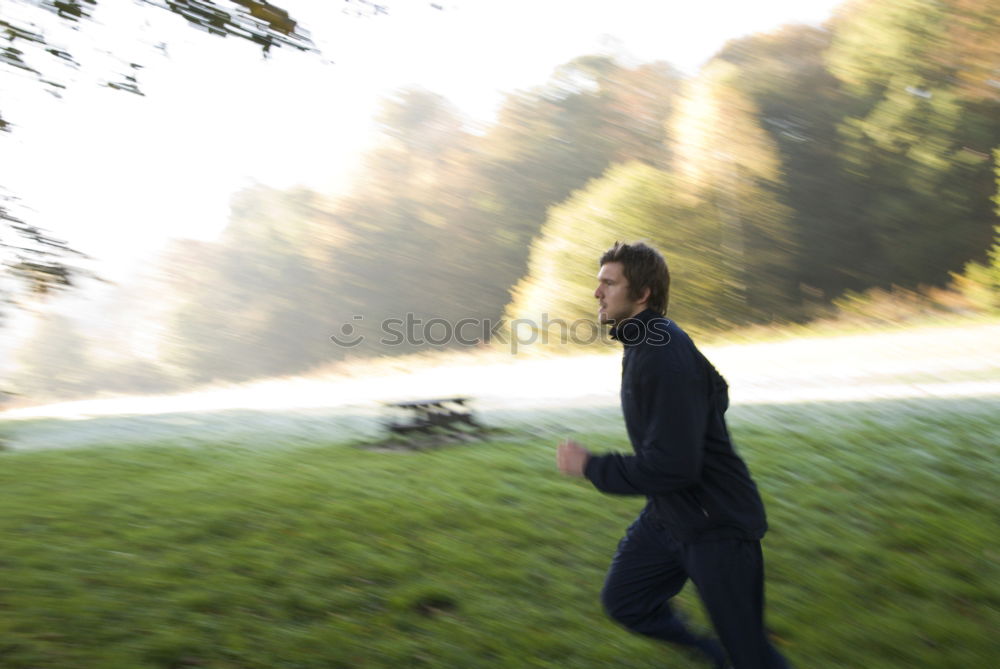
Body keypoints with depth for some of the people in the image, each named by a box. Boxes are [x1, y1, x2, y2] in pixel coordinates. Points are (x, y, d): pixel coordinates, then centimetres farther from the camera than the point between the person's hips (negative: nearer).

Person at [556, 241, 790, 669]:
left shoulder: (665, 356, -28)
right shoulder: (644, 343, 4)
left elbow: (670, 467, -30)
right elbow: (716, 392, 19)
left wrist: (590, 467, -20)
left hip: (716, 525, -9)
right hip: (667, 516, 10)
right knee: (623, 602, 14)